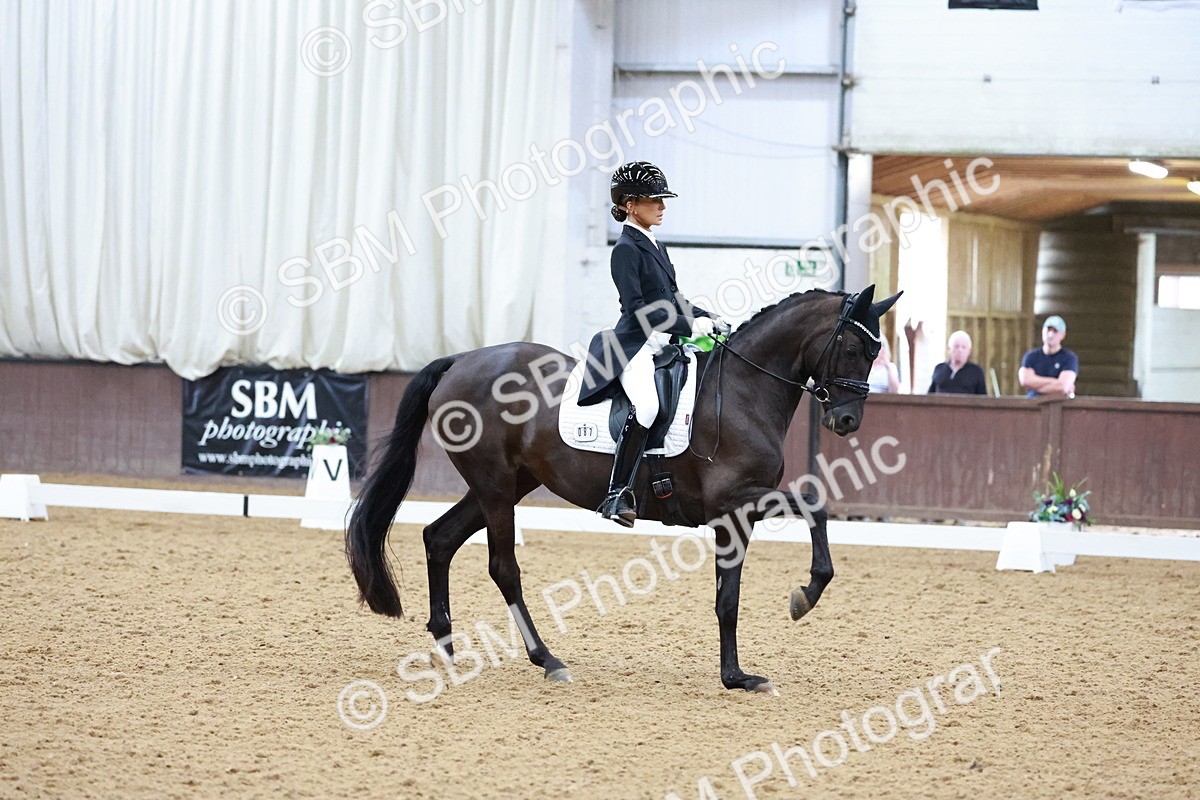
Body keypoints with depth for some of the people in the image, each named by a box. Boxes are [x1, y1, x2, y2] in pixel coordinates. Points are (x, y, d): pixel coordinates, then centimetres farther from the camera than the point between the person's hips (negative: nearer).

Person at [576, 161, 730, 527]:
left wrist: (710, 320, 10)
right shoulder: (626, 249, -8)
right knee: (646, 404, -34)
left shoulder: (653, 246, 19)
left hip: (664, 344, 10)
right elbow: (638, 308, -17)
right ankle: (618, 495, -34)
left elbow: (672, 300, 25)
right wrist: (689, 325, -21)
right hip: (634, 345, -10)